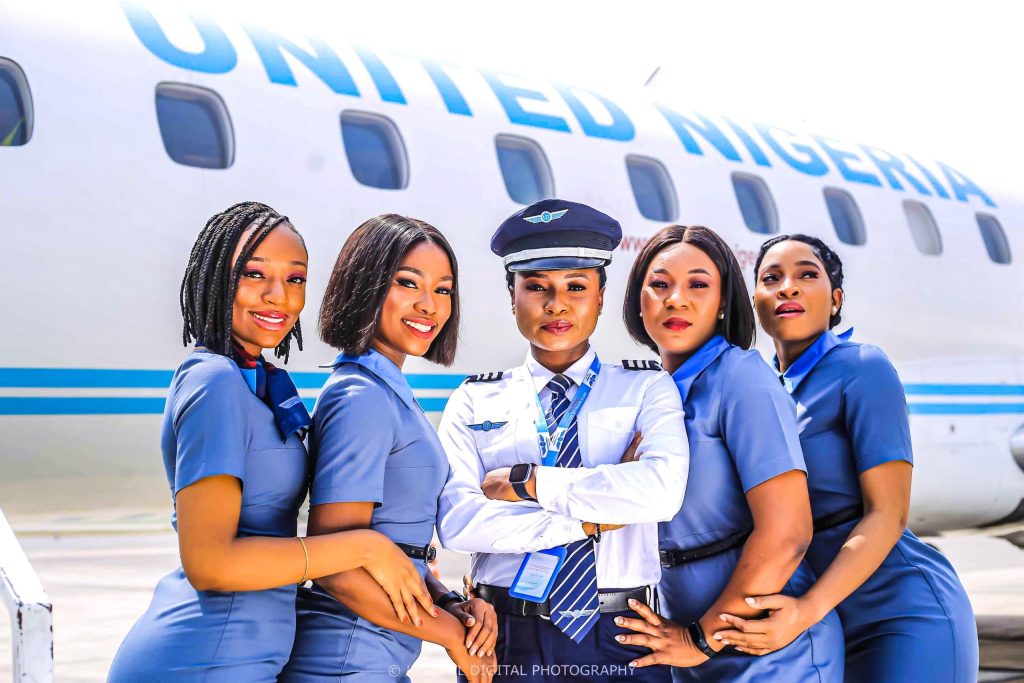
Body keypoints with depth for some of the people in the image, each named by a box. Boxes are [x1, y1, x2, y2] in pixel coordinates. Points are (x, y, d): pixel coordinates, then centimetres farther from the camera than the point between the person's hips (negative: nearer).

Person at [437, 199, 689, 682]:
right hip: (510, 642, 1)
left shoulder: (646, 390, 3)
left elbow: (663, 491, -16)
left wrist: (528, 482, -12)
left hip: (621, 642, 0)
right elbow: (457, 523, -9)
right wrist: (595, 519, -11)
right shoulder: (474, 403, 6)